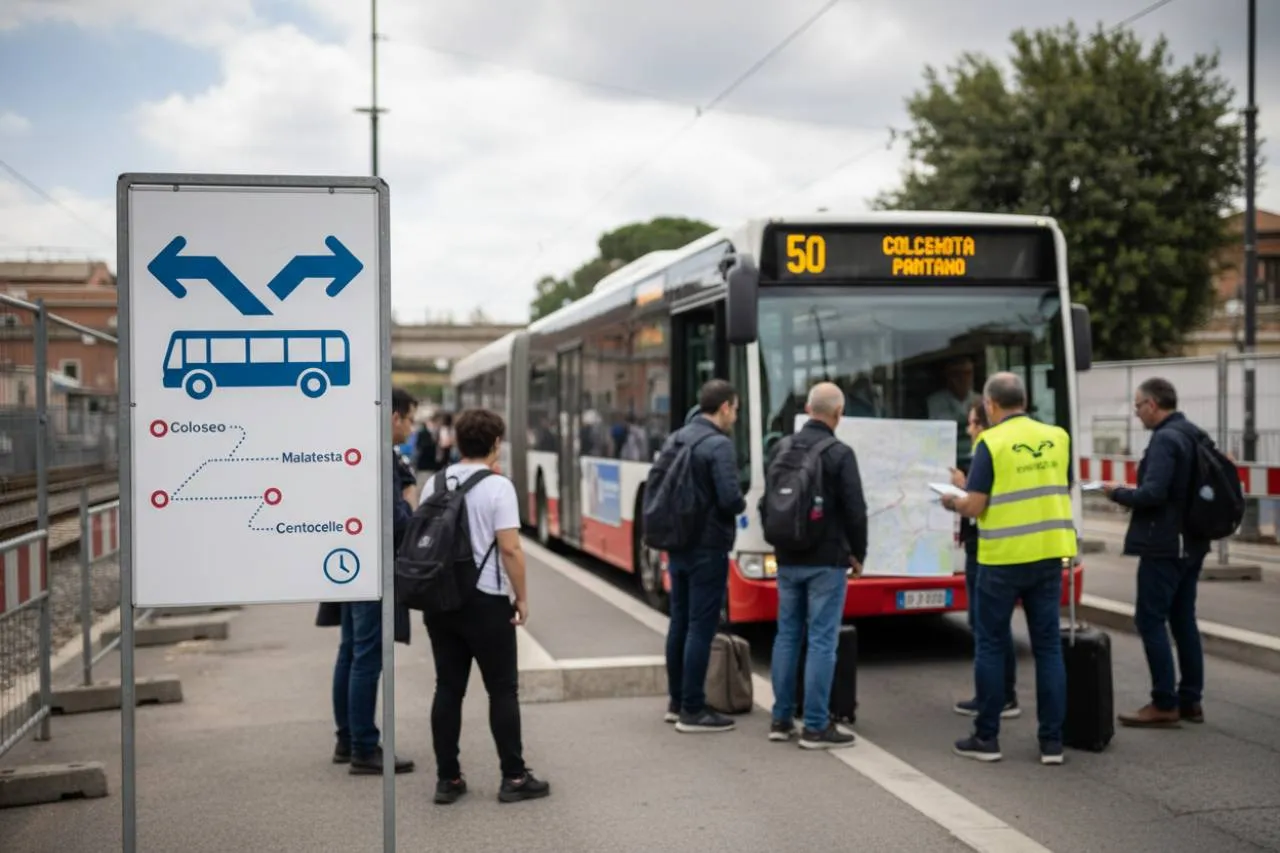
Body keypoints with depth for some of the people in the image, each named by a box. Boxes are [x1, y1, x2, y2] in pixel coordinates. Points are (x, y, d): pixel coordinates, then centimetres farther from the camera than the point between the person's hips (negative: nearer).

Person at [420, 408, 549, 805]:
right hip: (485, 600, -5)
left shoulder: (434, 483, 5)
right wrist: (521, 597, -8)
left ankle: (447, 779, 11)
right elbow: (510, 549, -16)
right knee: (502, 690, 4)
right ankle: (513, 777, 8)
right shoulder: (498, 486, -12)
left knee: (448, 689, 9)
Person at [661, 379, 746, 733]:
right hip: (707, 549, -8)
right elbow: (730, 499, -22)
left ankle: (676, 702, 24)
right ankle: (692, 710, 1)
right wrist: (742, 504, -2)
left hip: (677, 545, 8)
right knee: (701, 627, -3)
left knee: (679, 623, 15)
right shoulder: (719, 445, -16)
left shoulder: (674, 441, 10)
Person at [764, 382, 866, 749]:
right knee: (822, 640, -3)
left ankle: (781, 719, 17)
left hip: (787, 559, 6)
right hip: (826, 560, -6)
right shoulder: (840, 454, -13)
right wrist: (858, 554, 2)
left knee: (786, 635, 12)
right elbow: (855, 510, -12)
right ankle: (816, 726, -1)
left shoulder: (780, 449, 5)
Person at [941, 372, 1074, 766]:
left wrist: (952, 502, 8)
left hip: (1002, 560, -4)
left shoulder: (992, 443, -10)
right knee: (1048, 646, 9)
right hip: (1048, 556, 4)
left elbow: (975, 506, -12)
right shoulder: (1057, 438, 6)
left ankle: (986, 737, 13)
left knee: (991, 646, 7)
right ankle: (1052, 741, 10)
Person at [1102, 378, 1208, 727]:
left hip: (1164, 545, -10)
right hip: (1190, 543, 10)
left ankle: (1165, 704, -3)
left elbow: (1153, 493, -26)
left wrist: (1117, 493, -9)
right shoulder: (1194, 435, 12)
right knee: (1183, 620, 13)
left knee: (1150, 620, -4)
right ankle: (1190, 700, 18)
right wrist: (1129, 491, 13)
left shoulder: (1165, 439, -17)